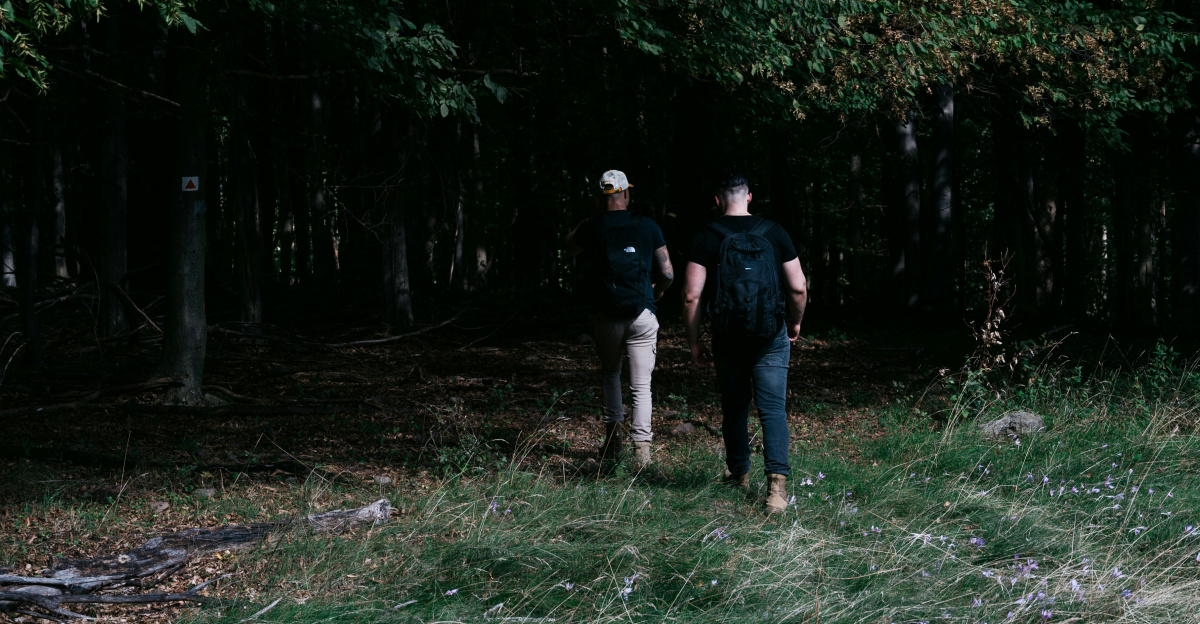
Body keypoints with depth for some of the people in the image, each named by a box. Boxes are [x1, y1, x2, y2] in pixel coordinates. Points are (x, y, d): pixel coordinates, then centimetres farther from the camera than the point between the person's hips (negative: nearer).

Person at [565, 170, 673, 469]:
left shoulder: (593, 228, 0)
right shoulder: (648, 227, 0)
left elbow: (570, 248, 23)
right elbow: (667, 274, 5)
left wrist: (591, 216, 27)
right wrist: (655, 293, 25)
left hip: (608, 317, 1)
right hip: (642, 315, -1)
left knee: (610, 374, 23)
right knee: (641, 386, 2)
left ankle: (613, 438, 18)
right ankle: (642, 448, -9)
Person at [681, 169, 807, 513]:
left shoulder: (707, 237, -4)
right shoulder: (774, 233, -1)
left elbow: (692, 296, -7)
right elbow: (798, 288, -1)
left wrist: (694, 342, 3)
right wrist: (795, 322, 17)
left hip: (728, 338, 0)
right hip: (772, 338, 0)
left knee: (734, 408, 17)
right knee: (773, 408, -2)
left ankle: (739, 472, 33)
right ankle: (777, 481, -17)